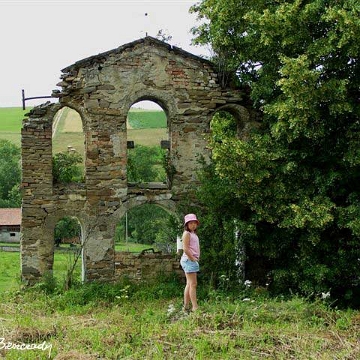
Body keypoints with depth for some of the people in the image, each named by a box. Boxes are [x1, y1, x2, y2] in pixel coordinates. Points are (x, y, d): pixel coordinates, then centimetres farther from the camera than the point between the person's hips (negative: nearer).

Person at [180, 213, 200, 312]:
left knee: (189, 284, 10)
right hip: (189, 260, -10)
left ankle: (186, 306, 14)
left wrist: (197, 259, 11)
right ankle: (195, 306, -11)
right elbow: (185, 248, -17)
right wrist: (193, 259, -16)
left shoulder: (194, 234, 19)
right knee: (193, 284, -11)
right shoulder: (187, 234, -9)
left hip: (194, 260, 10)